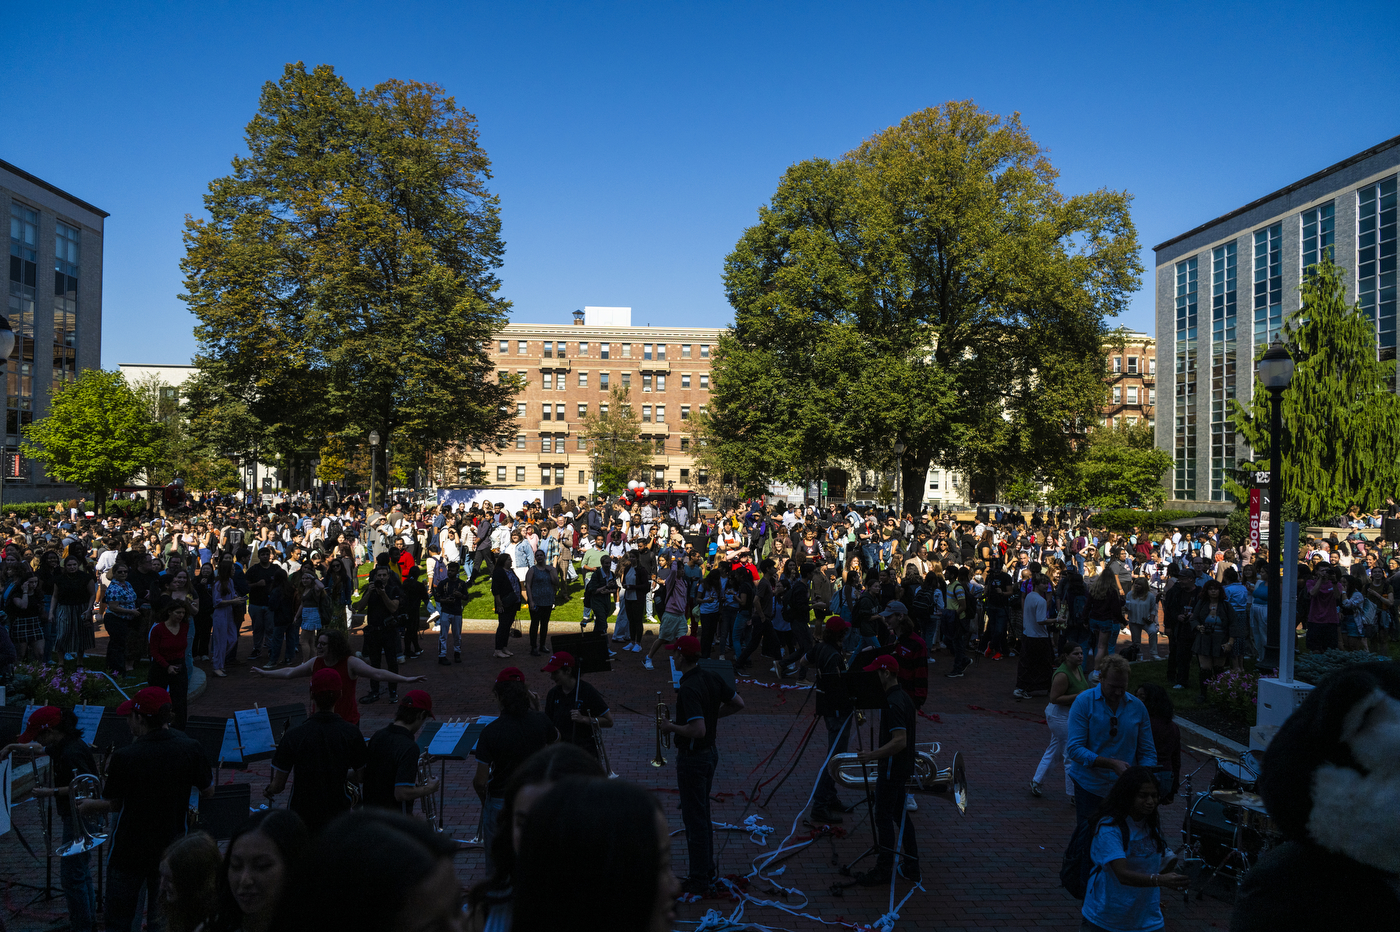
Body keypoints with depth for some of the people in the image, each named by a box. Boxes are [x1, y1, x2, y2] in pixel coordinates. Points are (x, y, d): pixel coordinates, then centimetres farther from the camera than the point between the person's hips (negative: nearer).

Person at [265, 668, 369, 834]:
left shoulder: (294, 736, -16)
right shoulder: (352, 733, -11)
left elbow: (278, 786, -8)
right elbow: (360, 777, 2)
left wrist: (268, 790, 15)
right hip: (338, 814, 1)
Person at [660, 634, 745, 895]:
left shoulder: (688, 689, -26)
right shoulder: (711, 678, 0)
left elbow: (698, 730, -32)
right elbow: (738, 703, 10)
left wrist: (671, 727, -17)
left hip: (692, 757, -9)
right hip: (710, 751, 9)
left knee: (694, 817, 2)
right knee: (702, 813, 20)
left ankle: (699, 881, 12)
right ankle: (708, 870, 31)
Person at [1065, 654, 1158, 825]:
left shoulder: (1137, 706, 2)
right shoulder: (1083, 702, -8)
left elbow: (1148, 752, 6)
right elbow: (1074, 749, -14)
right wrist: (1112, 764, -23)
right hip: (1090, 787, -2)